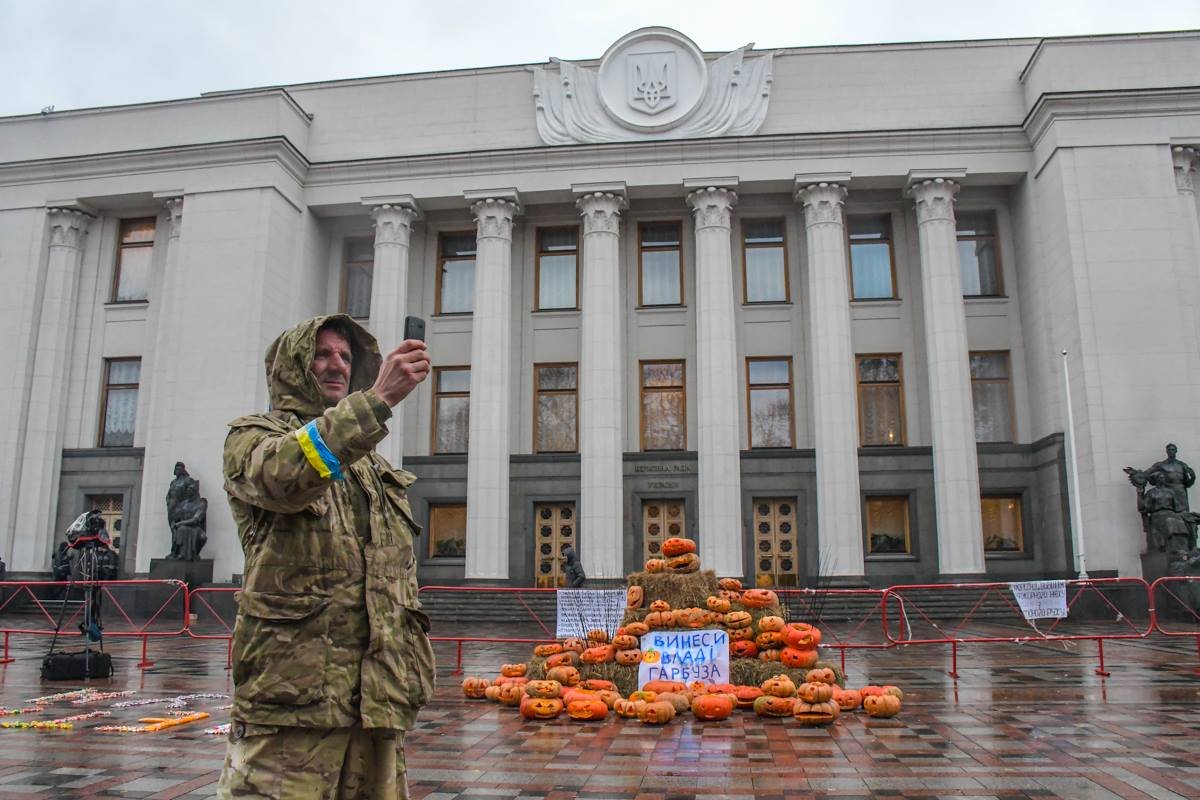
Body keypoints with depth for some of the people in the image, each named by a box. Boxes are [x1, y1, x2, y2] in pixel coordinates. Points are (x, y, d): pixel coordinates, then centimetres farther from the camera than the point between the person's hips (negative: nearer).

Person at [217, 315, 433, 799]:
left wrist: (409, 674, 16)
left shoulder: (374, 466, 23)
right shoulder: (253, 437, 6)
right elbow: (282, 475, -21)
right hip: (291, 690, -5)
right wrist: (377, 401, -29)